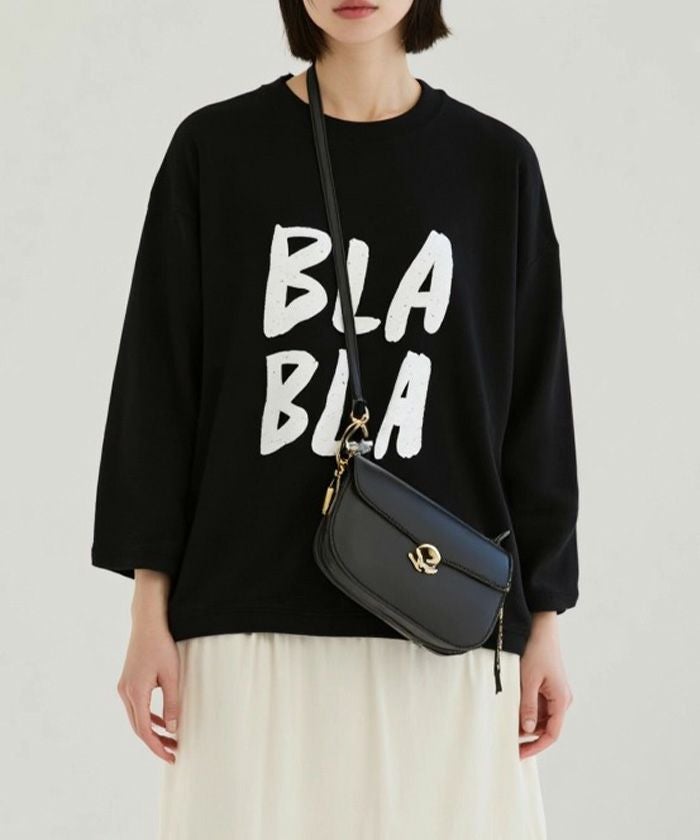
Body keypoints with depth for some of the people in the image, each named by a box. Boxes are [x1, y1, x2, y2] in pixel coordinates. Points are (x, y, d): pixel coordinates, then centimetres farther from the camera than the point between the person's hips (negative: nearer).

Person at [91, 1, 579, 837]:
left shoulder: (496, 164, 7)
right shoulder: (215, 149, 5)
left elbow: (534, 399, 8)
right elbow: (158, 379, 5)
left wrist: (545, 623, 6)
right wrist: (150, 611, 0)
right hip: (252, 616, 0)